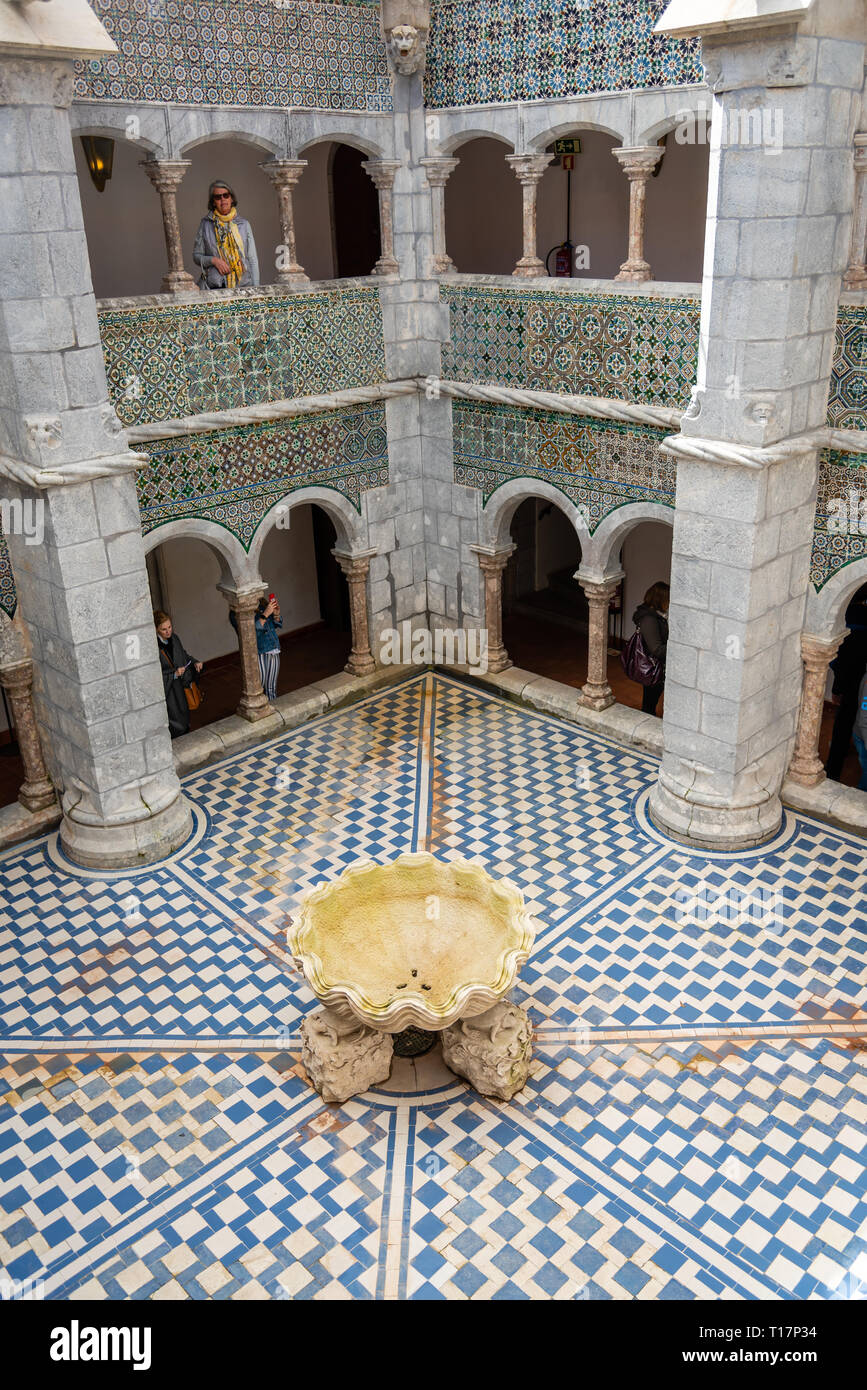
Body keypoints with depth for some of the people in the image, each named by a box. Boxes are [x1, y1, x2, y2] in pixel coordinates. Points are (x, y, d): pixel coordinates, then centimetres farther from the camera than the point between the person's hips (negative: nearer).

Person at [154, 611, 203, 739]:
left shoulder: (174, 638, 0)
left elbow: (183, 654, 20)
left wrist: (194, 662, 4)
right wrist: (174, 673, -27)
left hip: (179, 688, 7)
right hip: (166, 689, -7)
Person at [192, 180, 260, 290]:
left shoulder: (243, 224, 11)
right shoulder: (206, 224, 8)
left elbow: (253, 259, 10)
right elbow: (196, 256, 12)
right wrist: (213, 260, -9)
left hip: (243, 285, 1)